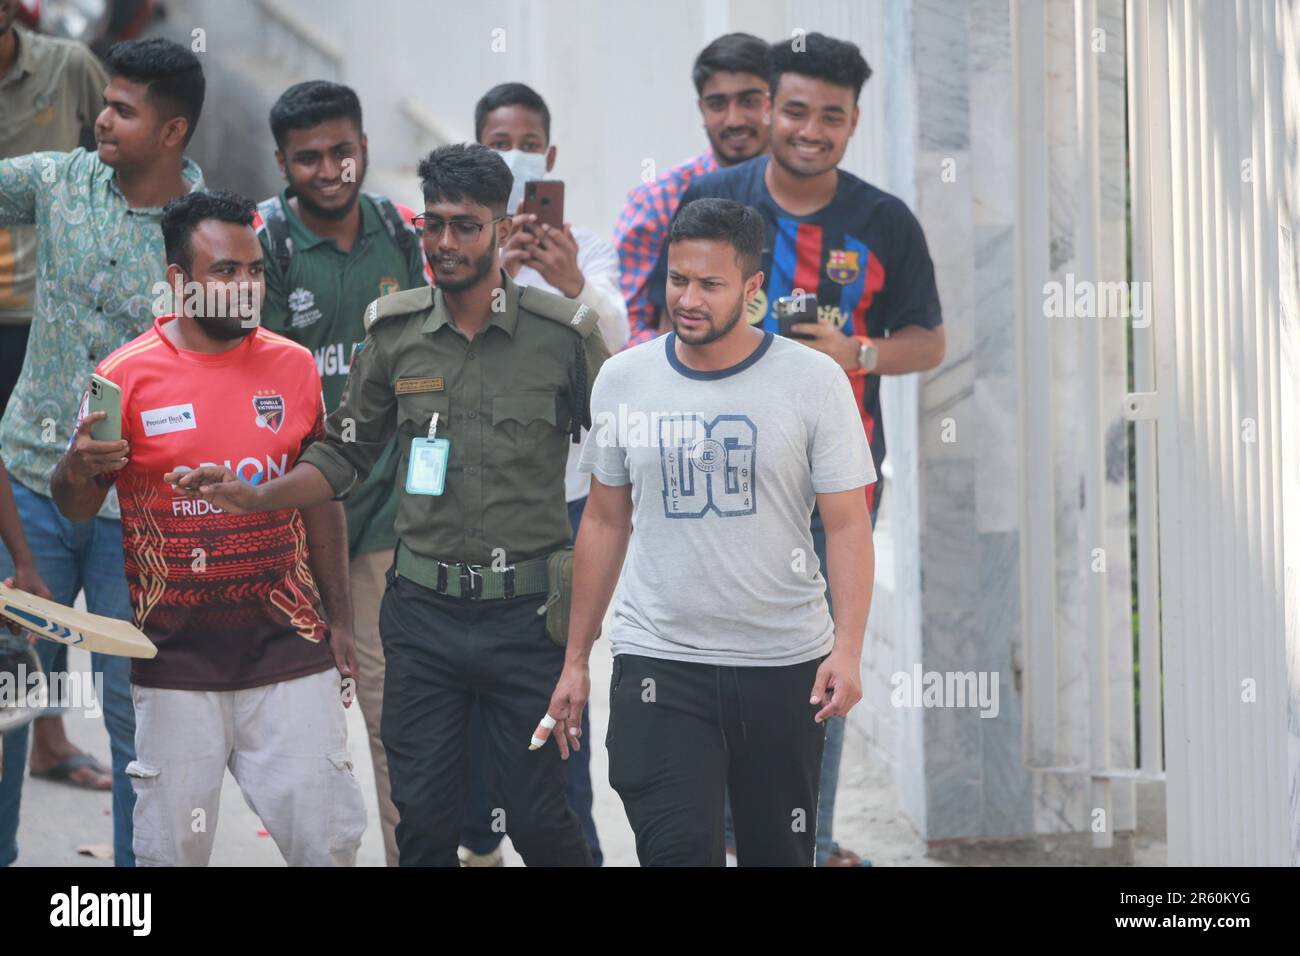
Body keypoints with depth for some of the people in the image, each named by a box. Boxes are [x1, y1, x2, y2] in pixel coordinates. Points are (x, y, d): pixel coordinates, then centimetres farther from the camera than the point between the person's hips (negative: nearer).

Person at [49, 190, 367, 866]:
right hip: (176, 665, -2)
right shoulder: (127, 375, -5)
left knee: (329, 838, 1)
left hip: (289, 652, 2)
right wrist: (79, 469, -21)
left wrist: (339, 619, 11)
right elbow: (74, 507, 3)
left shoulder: (294, 366, 5)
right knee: (173, 849, 1)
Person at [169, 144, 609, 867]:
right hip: (423, 611, 3)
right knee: (423, 819, 6)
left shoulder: (563, 333, -4)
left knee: (540, 819, -1)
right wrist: (256, 499, -5)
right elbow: (345, 456, 11)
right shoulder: (393, 332, 4)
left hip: (527, 611, -3)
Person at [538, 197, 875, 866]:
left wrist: (847, 648, -17)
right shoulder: (623, 381, 4)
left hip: (784, 666, 0)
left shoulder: (814, 381, -4)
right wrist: (576, 659, 9)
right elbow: (605, 523, 11)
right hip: (658, 665, 1)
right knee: (676, 852, -11)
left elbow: (847, 525, -4)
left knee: (780, 855, 8)